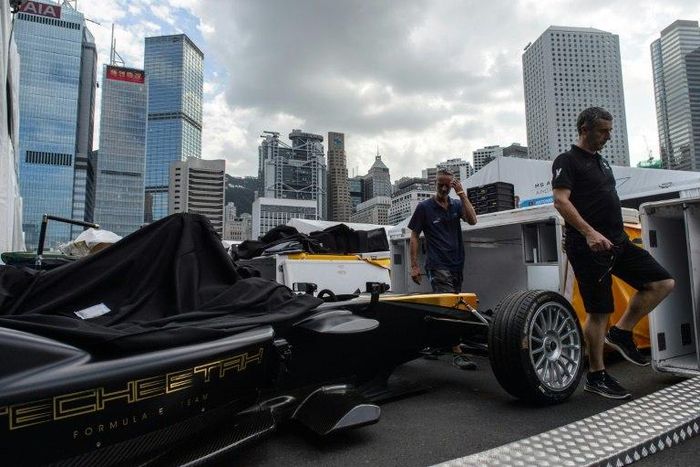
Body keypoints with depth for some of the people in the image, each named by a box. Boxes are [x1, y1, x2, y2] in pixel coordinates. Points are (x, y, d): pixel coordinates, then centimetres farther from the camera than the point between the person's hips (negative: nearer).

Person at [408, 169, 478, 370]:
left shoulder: (456, 204, 11)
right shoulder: (424, 207, 0)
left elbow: (472, 220, -7)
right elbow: (414, 236, 1)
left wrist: (461, 193, -10)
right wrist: (414, 266, -5)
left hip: (457, 265, 5)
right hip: (438, 266, -5)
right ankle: (457, 353, -10)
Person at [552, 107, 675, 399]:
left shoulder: (602, 162, 20)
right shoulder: (567, 161, -6)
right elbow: (560, 201, -20)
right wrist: (589, 232, -30)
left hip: (618, 241, 9)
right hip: (589, 246, -8)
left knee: (662, 283, 3)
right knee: (599, 311, -2)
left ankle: (621, 333, 15)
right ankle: (596, 376, 13)